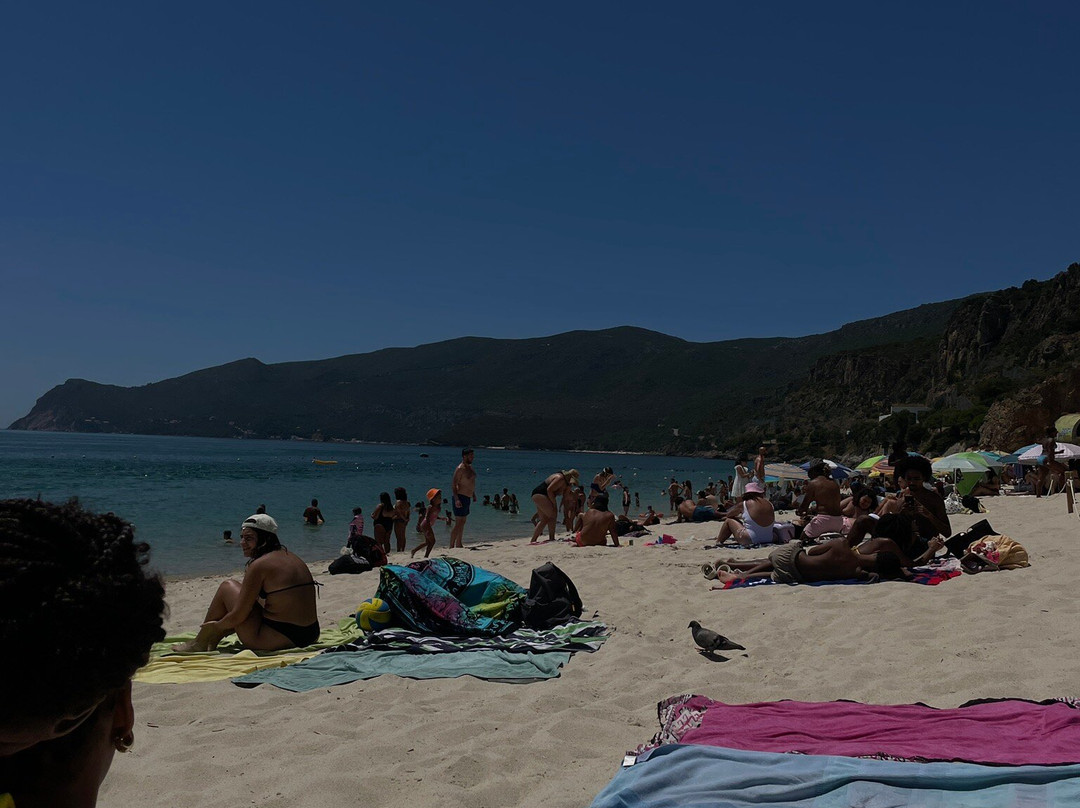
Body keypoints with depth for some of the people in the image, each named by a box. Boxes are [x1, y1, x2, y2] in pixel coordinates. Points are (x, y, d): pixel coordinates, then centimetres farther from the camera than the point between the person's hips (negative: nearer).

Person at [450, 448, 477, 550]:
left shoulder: (470, 467, 12)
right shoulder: (460, 469, -16)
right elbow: (453, 484, -20)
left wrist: (473, 494, 22)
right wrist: (456, 499, -28)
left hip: (467, 498, 10)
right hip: (460, 497, -10)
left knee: (463, 522, 14)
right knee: (459, 522, -10)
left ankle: (459, 544, 22)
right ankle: (451, 546, -8)